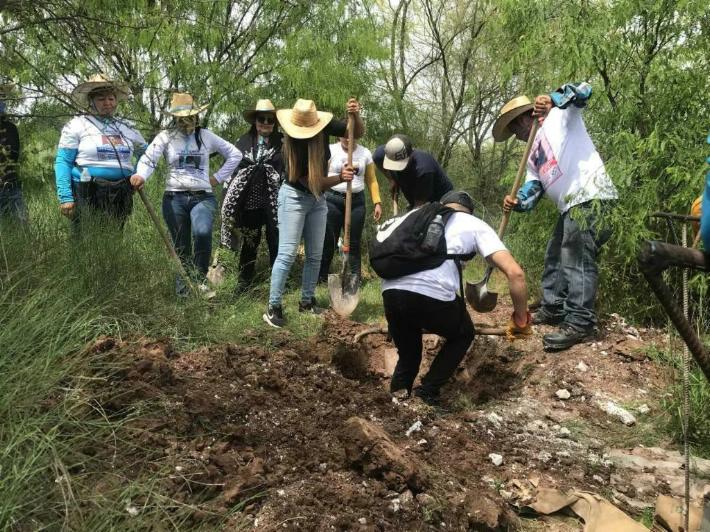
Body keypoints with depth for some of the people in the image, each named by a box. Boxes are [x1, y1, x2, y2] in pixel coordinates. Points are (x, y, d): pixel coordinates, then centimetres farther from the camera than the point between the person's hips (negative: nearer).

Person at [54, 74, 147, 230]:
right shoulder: (77, 124, 2)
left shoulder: (127, 127, 15)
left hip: (120, 197, 4)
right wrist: (65, 197, -12)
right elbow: (62, 162, -2)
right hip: (87, 194, -4)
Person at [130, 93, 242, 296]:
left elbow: (235, 154, 16)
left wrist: (218, 177, 8)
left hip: (202, 197, 0)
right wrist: (140, 175, -33)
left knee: (202, 232, -29)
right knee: (180, 248, 5)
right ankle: (182, 291, 16)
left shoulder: (206, 136, 9)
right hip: (174, 197, 1)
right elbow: (148, 158, -11)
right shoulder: (166, 137, 5)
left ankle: (199, 278, -10)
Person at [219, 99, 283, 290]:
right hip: (250, 201, 2)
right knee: (249, 240, 12)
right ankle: (245, 278, 24)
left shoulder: (283, 142, 2)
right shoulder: (243, 142, 9)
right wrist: (229, 200, 6)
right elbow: (232, 169, 11)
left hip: (275, 201, -2)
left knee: (276, 241, 2)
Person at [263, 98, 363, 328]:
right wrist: (340, 178, -33)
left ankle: (307, 301, 22)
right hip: (294, 197, -5)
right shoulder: (290, 145, -25)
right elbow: (309, 182, -24)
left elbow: (358, 133, -6)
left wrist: (355, 116, -27)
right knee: (287, 254, -10)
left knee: (315, 255, 9)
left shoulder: (324, 127, -14)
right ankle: (273, 308, -5)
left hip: (318, 199, 5)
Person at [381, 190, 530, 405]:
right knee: (463, 334, 28)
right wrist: (521, 321, 20)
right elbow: (515, 273, 9)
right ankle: (428, 390, 19)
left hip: (391, 291, 4)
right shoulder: (476, 225, 20)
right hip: (433, 295, -4)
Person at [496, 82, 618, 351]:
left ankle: (579, 323, -15)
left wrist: (552, 99, -28)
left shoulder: (558, 118, 5)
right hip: (571, 205, 10)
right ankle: (552, 309, 30)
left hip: (589, 195, -10)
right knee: (554, 256, 17)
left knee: (577, 257, -15)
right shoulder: (533, 156, 26)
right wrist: (517, 202, -6)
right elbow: (533, 189, 15)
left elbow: (583, 91, -11)